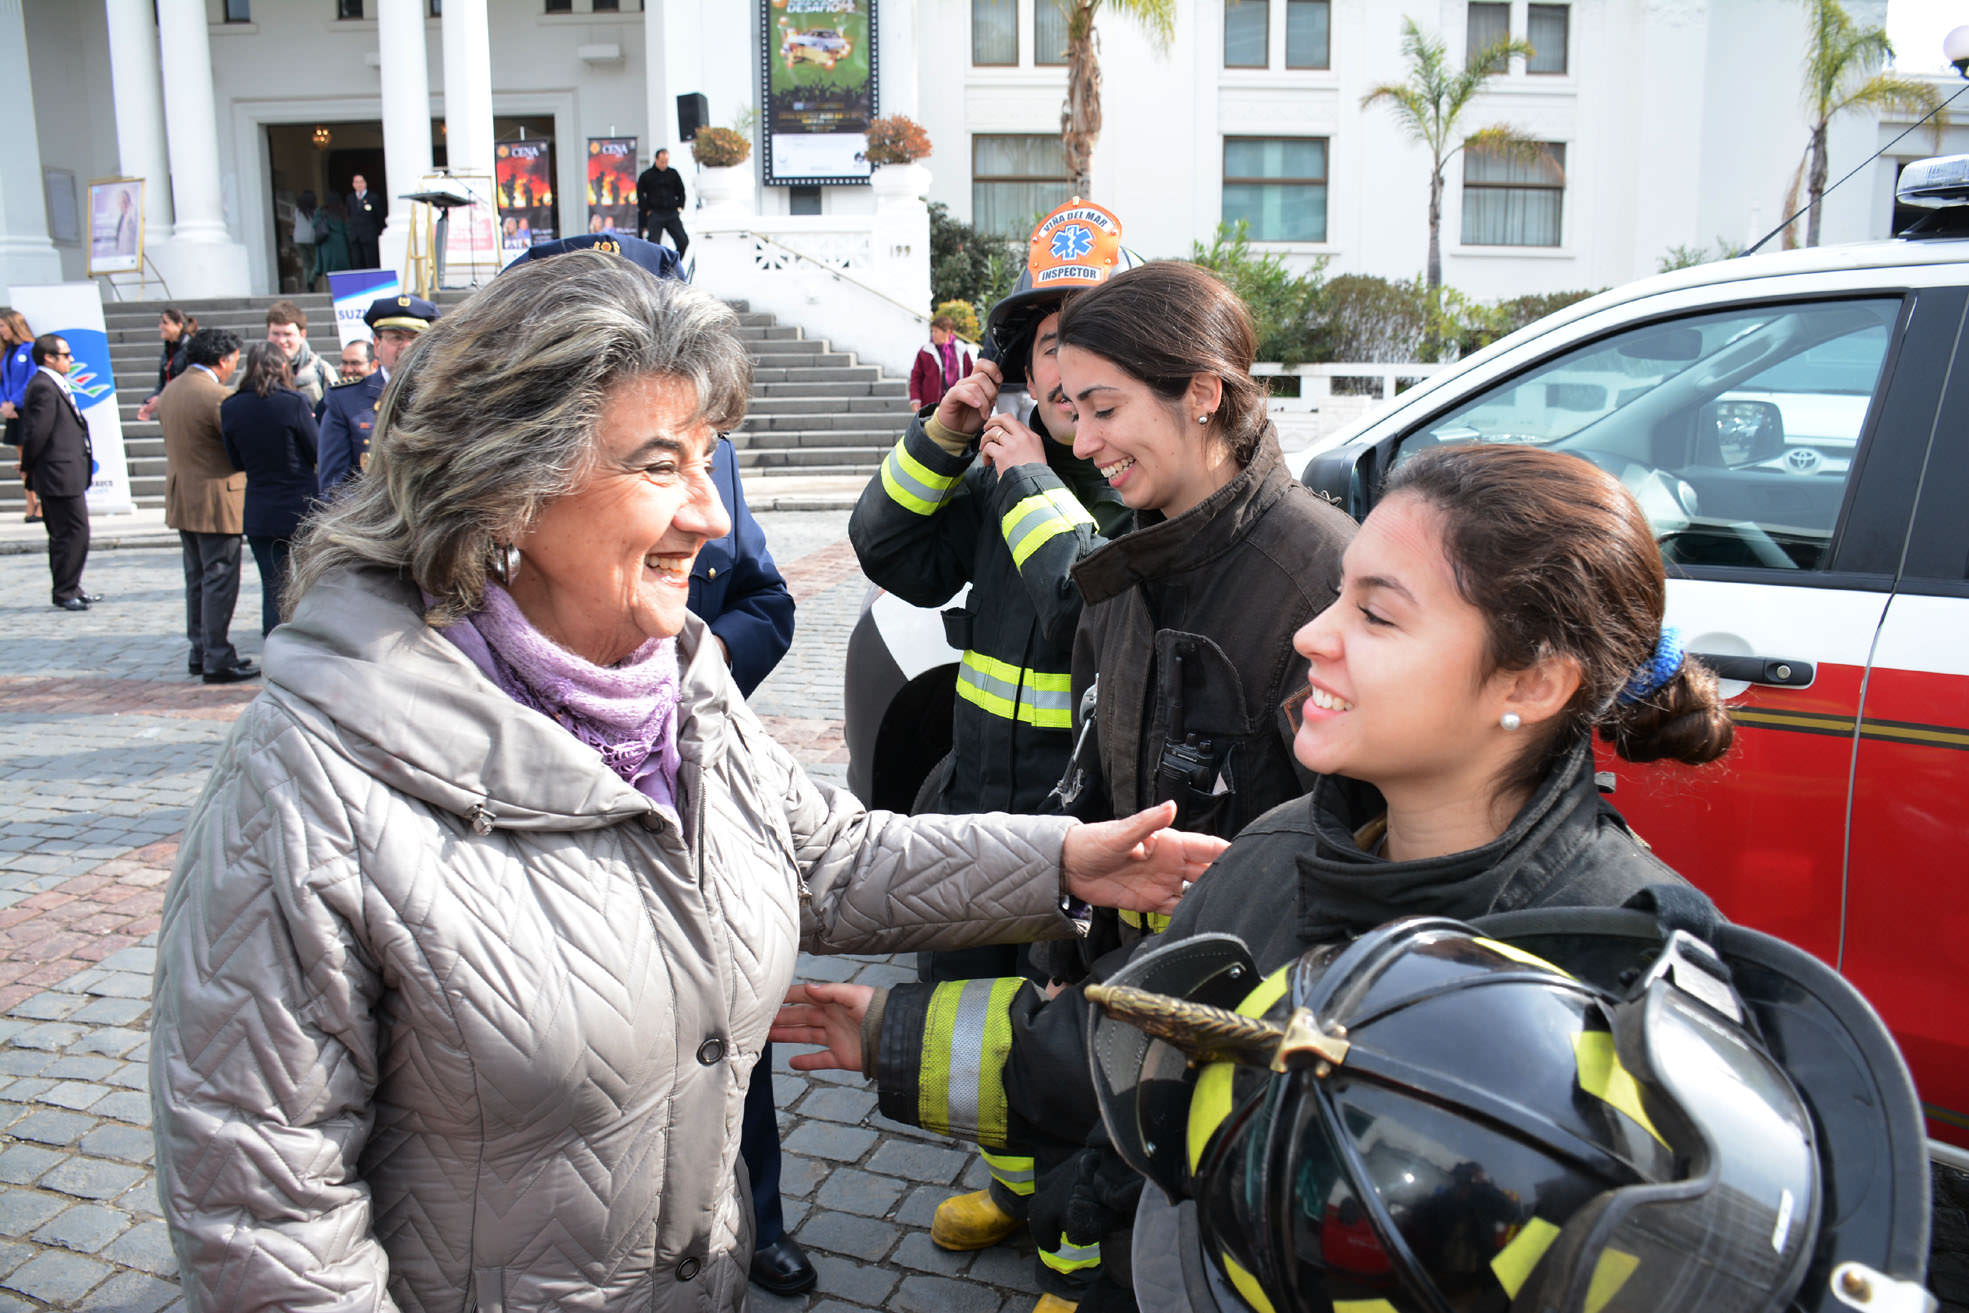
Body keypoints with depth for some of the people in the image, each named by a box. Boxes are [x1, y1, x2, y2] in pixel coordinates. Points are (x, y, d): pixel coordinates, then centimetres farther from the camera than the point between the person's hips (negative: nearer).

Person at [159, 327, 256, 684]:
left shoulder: (170, 391, 9)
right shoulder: (216, 396, -19)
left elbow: (171, 433, 15)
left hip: (180, 500, 9)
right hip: (216, 500, -9)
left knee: (197, 579, 16)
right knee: (220, 580, -3)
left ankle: (201, 652, 23)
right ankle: (218, 661, 0)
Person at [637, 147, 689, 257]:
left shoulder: (673, 174, 9)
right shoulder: (646, 176, 2)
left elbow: (681, 191, 19)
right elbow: (640, 195, 5)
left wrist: (679, 207, 10)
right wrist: (647, 210, -1)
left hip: (672, 214, 2)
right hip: (655, 214, -2)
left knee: (683, 241, -4)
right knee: (653, 244, -6)